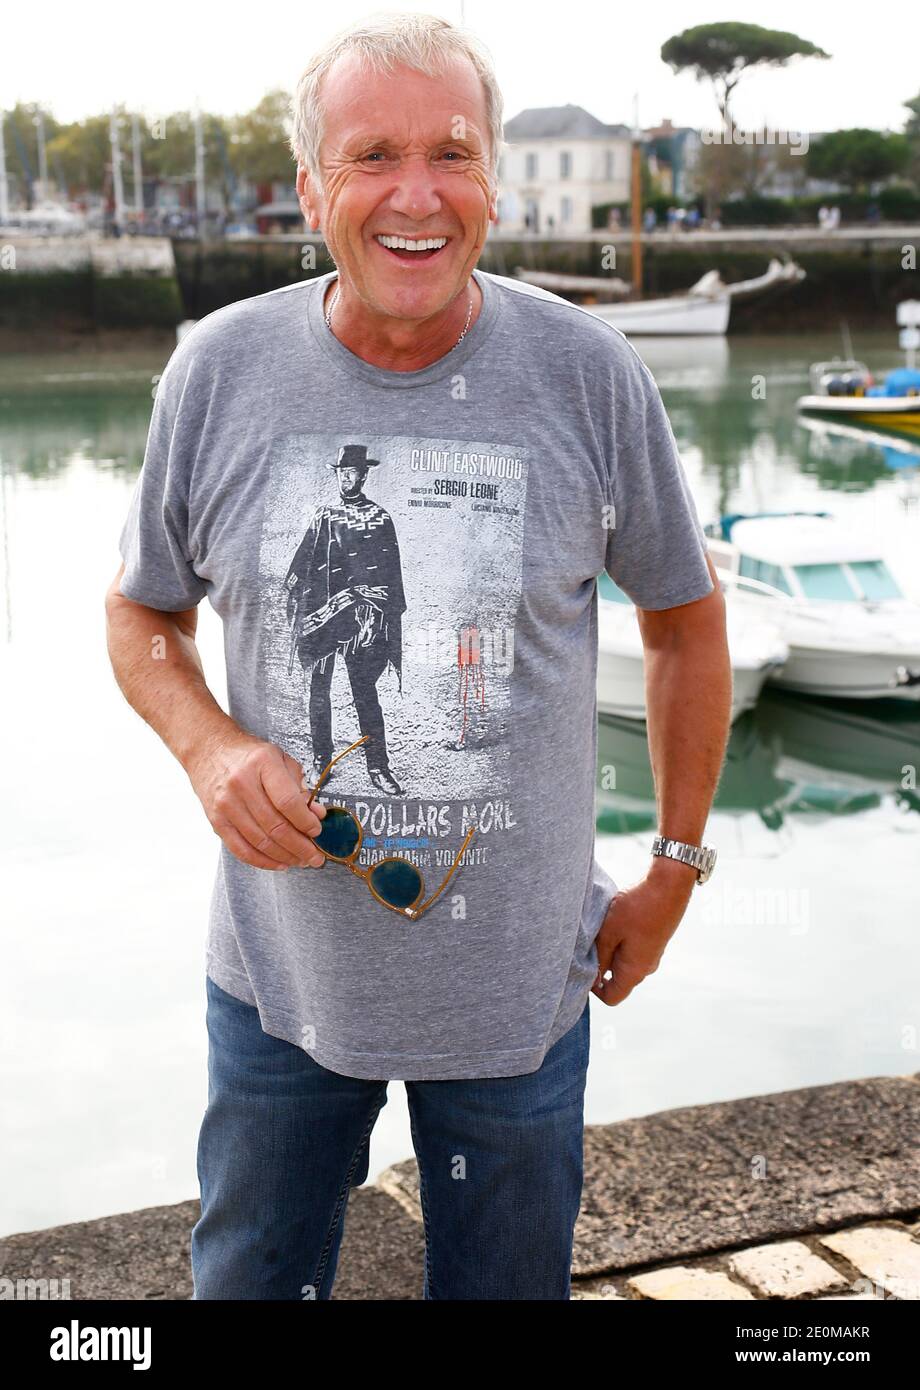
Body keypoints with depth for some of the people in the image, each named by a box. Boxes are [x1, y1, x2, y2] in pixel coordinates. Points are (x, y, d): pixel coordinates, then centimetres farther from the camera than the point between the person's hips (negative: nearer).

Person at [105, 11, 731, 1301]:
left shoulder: (589, 374, -9)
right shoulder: (218, 371, -7)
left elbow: (686, 616, 4)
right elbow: (143, 616, 7)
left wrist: (676, 867, 5)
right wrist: (209, 748, -14)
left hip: (518, 980, -1)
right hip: (282, 971, 1)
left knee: (506, 1281, 18)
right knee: (246, 1278, 20)